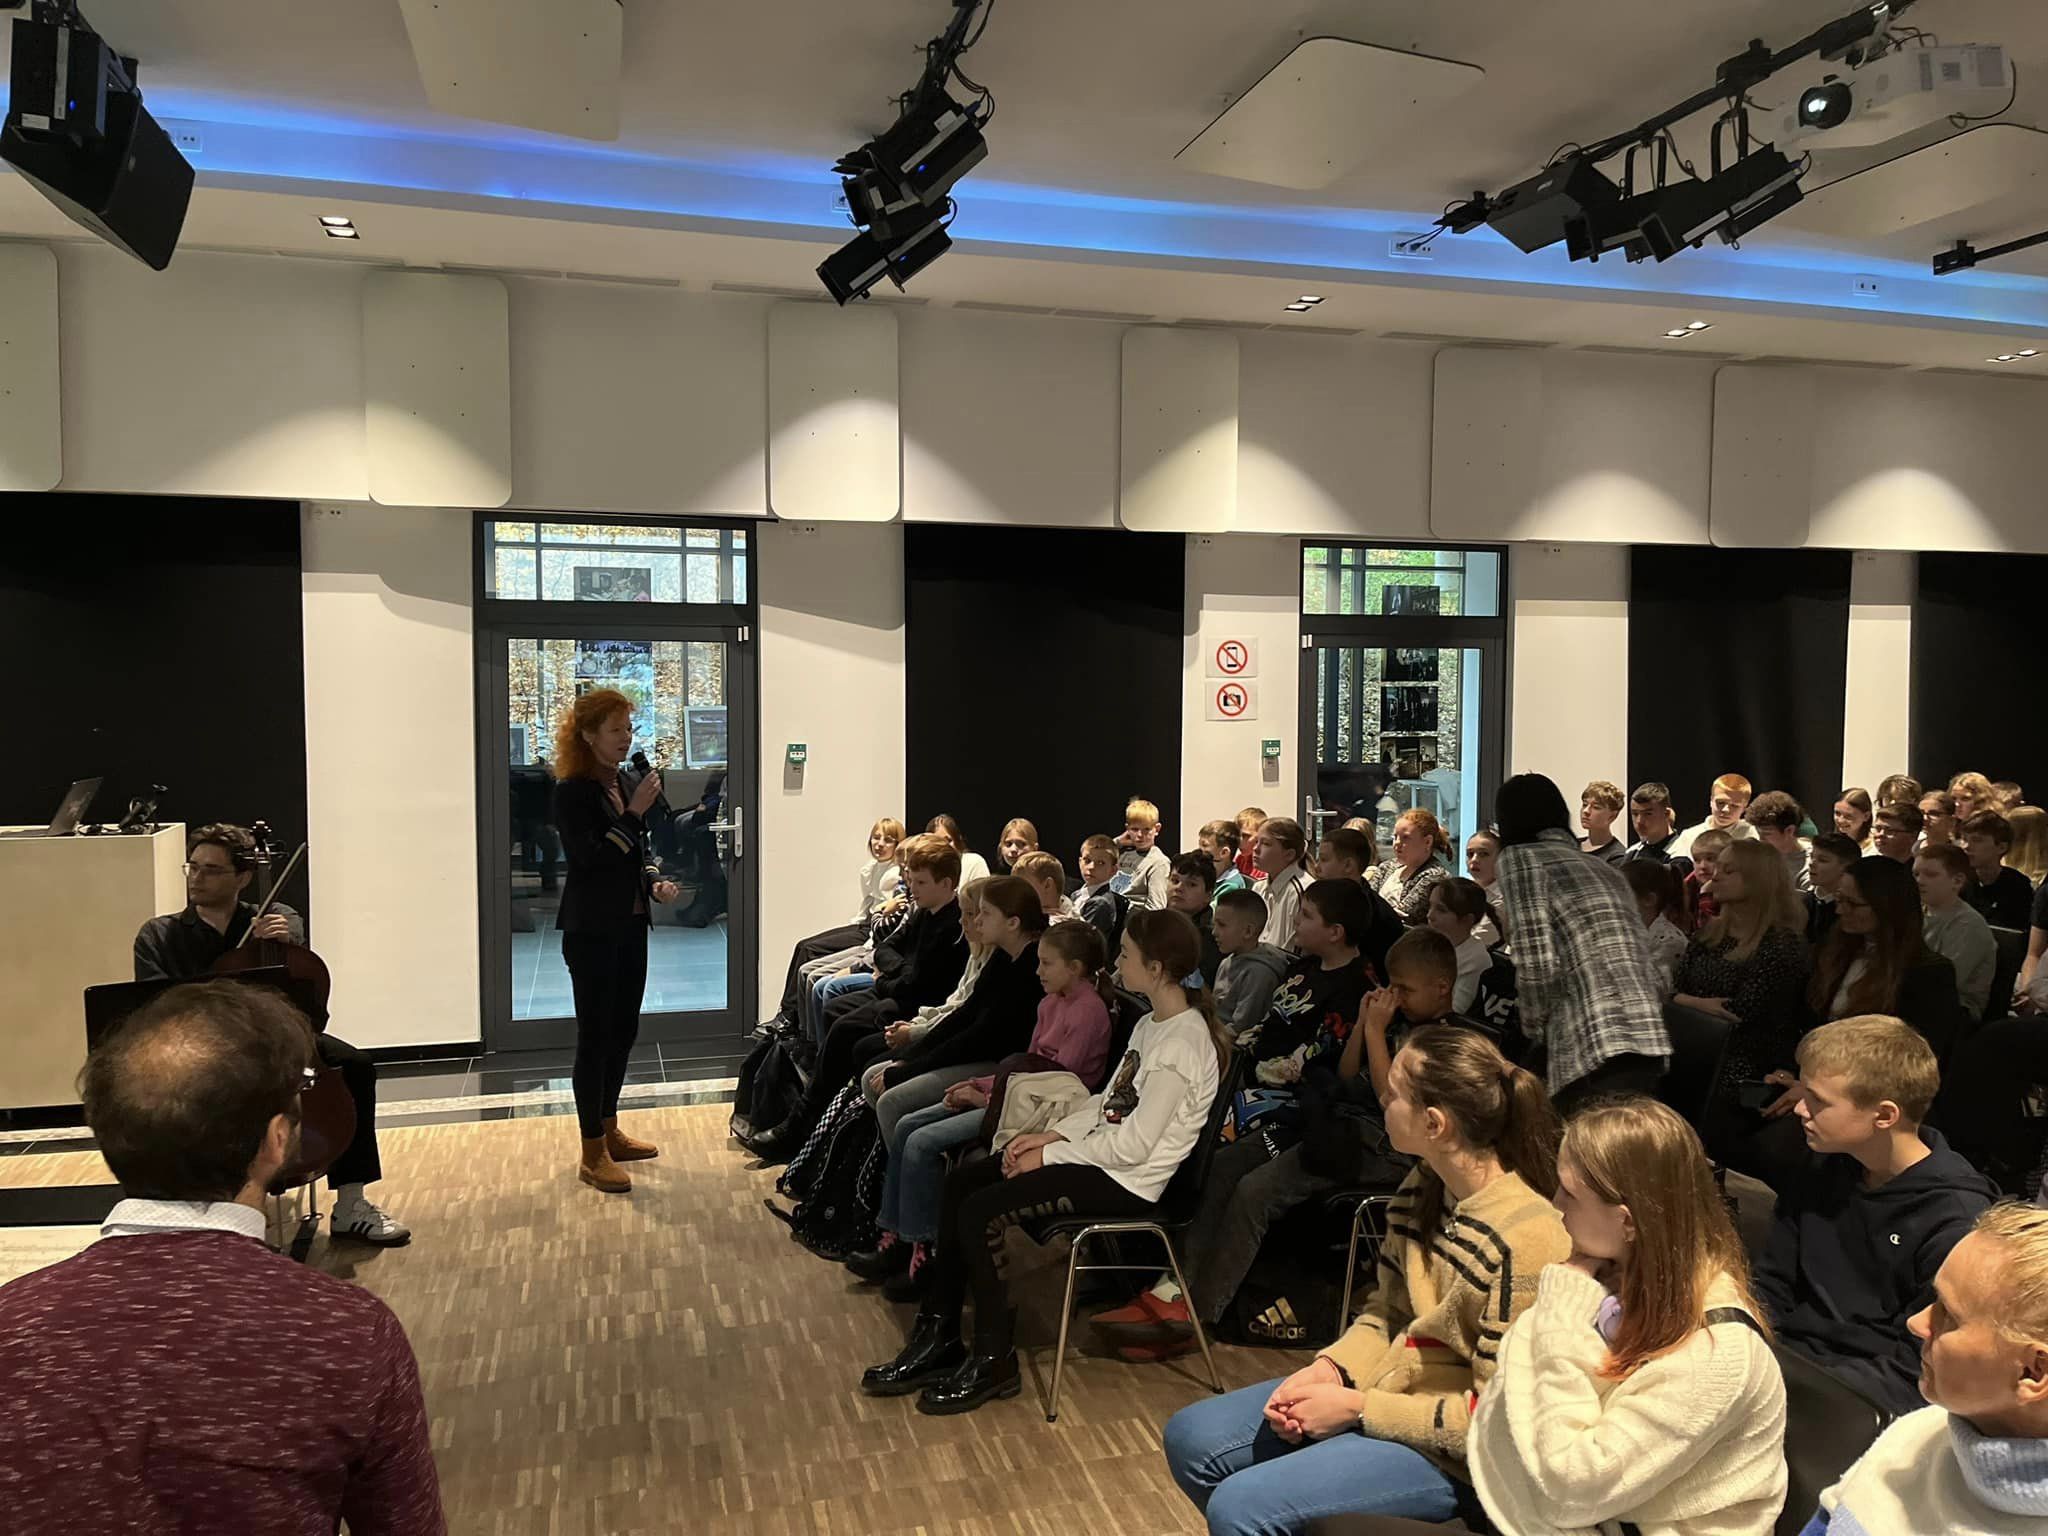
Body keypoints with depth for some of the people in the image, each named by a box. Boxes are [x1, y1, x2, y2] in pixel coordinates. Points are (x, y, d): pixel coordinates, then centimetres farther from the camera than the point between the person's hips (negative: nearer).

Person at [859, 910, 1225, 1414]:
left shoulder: (1182, 1044, -21)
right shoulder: (1151, 1024, 10)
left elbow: (1133, 1145, -23)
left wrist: (1048, 1155, -14)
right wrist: (1050, 1134, 0)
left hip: (1128, 1181, -10)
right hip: (1102, 1155, 10)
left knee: (979, 1213, -17)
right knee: (959, 1183, 2)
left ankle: (993, 1362, -1)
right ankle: (937, 1337, 8)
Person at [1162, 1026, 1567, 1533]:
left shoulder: (1527, 1238, -26)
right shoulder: (1421, 1188, -2)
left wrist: (1356, 1407, -19)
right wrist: (1330, 1368, -9)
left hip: (1448, 1453, -8)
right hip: (1389, 1384, 8)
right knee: (1189, 1438, 5)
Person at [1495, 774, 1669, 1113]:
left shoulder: (1519, 858, 4)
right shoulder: (1604, 868, 24)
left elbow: (1537, 965, -9)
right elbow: (1644, 963, 19)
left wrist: (1534, 1026, 6)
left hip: (1593, 1050, -7)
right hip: (1647, 1042, 8)